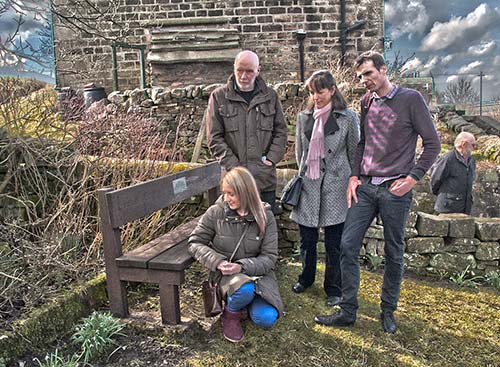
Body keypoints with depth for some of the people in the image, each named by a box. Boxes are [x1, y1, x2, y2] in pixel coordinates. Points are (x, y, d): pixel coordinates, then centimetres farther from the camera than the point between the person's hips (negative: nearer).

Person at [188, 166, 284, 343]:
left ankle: (243, 302, 17)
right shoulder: (216, 212, -8)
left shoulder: (265, 216, -8)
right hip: (225, 273, -2)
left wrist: (242, 266, -26)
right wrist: (218, 262, -19)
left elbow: (270, 257, -9)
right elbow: (195, 243, -2)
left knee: (266, 319, -18)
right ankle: (231, 313, 1)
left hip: (256, 271, 2)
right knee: (245, 289, -36)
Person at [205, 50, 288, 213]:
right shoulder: (219, 97, 1)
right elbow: (214, 138, -2)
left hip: (265, 177, 2)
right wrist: (233, 166, -10)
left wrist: (271, 159, -4)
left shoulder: (270, 96, 8)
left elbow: (280, 131, 10)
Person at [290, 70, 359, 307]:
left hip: (335, 186, -3)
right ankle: (306, 278, 35)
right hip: (308, 185, 3)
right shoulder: (304, 117, 8)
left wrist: (352, 181, 3)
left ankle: (334, 289, 22)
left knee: (333, 243, 4)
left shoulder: (348, 118, -2)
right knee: (306, 238, 13)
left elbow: (354, 152, 3)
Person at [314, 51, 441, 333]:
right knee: (348, 245, 0)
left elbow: (433, 143, -4)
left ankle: (388, 312, 25)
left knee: (394, 253, 8)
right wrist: (354, 176, 8)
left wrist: (412, 178, -10)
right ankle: (348, 312, 11)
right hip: (365, 186, 5)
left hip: (395, 189, -5)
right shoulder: (366, 101, 12)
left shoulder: (411, 99, -5)